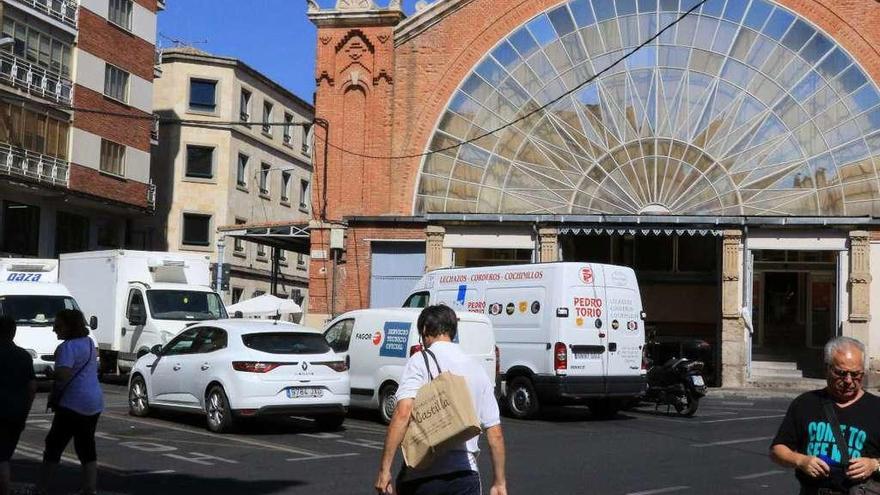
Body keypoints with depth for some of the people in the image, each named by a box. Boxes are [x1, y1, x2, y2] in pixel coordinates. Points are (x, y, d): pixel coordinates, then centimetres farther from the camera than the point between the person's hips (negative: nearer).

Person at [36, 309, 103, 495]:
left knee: (54, 444, 1)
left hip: (74, 404, -9)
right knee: (87, 447, 12)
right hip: (95, 403, 9)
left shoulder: (67, 347, -15)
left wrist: (53, 396, -10)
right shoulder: (89, 343, 14)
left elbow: (63, 376, -27)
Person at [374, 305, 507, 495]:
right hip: (465, 473, 3)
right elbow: (495, 433, 11)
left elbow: (403, 413, -16)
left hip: (422, 473, -3)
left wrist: (384, 469, -16)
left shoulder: (420, 361, -2)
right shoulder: (477, 368, 12)